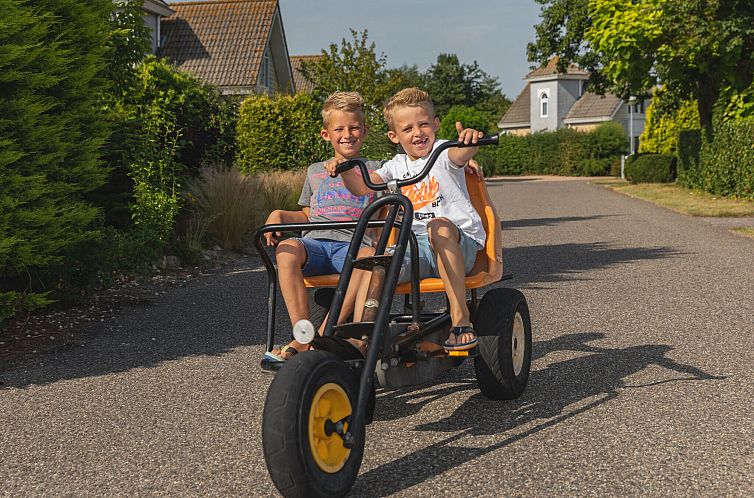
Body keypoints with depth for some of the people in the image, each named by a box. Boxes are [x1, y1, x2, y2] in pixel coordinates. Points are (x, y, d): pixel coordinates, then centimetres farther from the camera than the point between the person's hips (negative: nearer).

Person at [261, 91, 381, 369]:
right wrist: (279, 215, 12)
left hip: (353, 244, -2)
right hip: (316, 242, 2)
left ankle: (320, 338, -39)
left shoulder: (374, 170, 19)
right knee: (287, 248, -33)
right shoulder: (315, 171, 26)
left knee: (370, 255, -38)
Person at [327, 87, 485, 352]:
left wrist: (469, 140, -48)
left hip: (459, 245, -4)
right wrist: (346, 171, -14)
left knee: (439, 226, -38)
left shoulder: (443, 153, 0)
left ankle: (461, 319, -36)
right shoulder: (397, 165, 16)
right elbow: (362, 187, 7)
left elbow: (461, 154, -24)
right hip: (416, 249, 4)